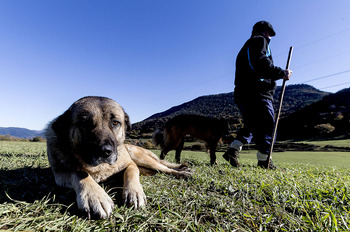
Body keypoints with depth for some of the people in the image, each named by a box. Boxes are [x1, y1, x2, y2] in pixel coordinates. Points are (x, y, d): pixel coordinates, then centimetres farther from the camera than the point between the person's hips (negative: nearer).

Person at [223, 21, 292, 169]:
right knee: (267, 125, -2)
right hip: (256, 94, -9)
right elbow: (262, 64, -17)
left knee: (251, 125, 17)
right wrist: (282, 73, -10)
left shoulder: (247, 47, 32)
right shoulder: (259, 40, 3)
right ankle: (264, 160, 2)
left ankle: (233, 150, 6)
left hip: (242, 94, 9)